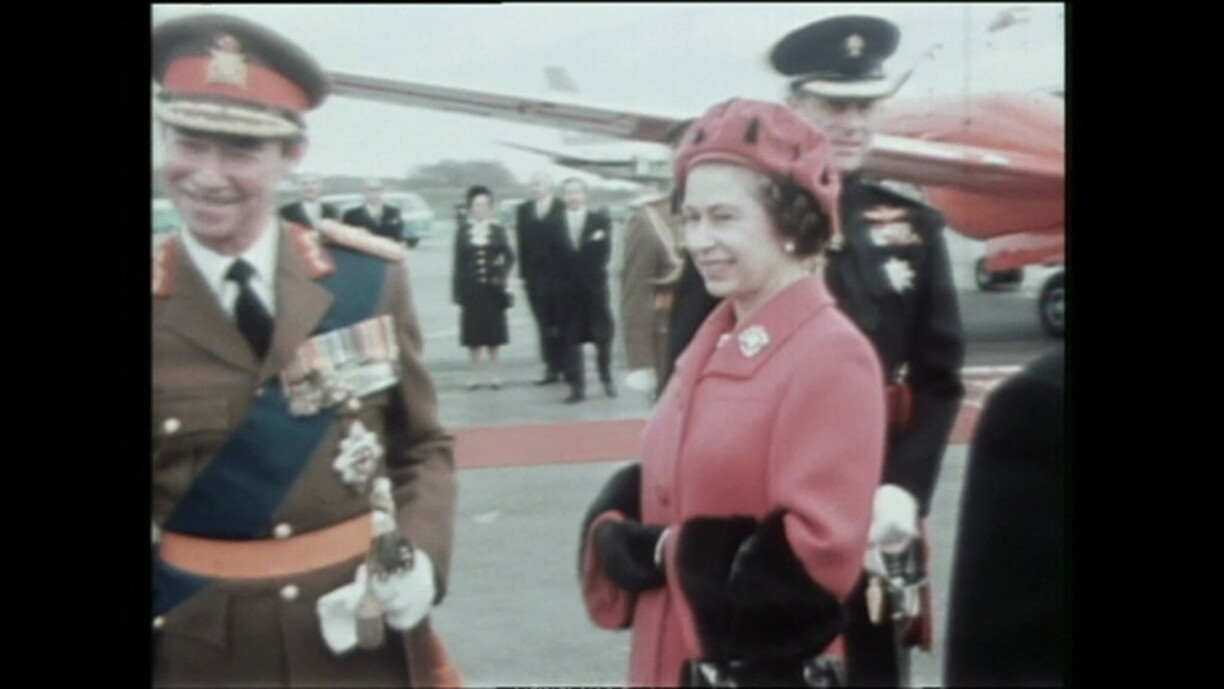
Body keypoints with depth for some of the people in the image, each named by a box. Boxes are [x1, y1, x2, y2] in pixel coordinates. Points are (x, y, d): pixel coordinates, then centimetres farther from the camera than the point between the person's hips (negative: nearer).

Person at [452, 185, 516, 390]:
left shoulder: (498, 231, 4)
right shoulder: (463, 232, 2)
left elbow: (510, 257, 2)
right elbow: (458, 262, 1)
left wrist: (502, 274, -13)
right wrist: (457, 289, -3)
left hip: (492, 288, 0)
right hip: (470, 289, 0)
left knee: (493, 331, 4)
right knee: (473, 332, 2)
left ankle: (494, 373, 13)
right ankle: (475, 374, 10)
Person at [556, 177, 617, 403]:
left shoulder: (600, 220, 2)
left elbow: (604, 252, -1)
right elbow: (556, 256, 1)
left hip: (595, 287, 0)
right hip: (568, 290, 0)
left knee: (603, 334, 9)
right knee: (569, 339, -1)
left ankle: (607, 379, 26)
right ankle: (577, 387, 4)